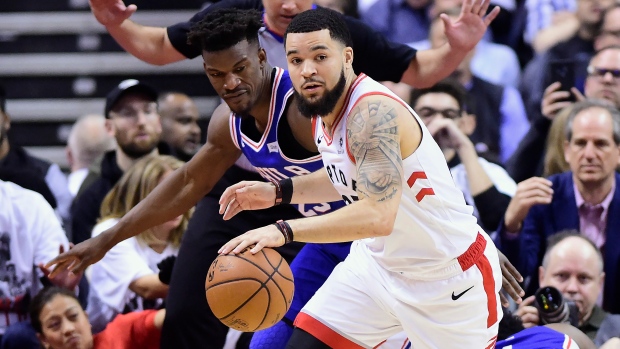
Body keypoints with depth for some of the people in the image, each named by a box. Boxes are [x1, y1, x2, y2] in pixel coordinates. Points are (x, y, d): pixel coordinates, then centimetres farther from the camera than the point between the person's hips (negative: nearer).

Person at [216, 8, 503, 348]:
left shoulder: (374, 112, -30)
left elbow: (378, 216, -42)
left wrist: (284, 231, -46)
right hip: (379, 261, 8)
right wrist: (278, 192, 5)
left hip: (449, 276, -8)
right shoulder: (324, 106, -2)